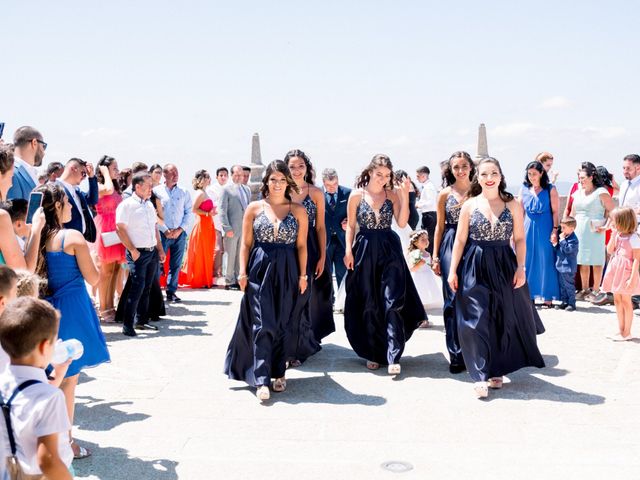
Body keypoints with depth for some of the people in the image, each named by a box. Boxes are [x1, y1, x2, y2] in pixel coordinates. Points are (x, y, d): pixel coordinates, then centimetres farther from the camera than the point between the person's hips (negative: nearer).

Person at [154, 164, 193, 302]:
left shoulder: (184, 193, 9)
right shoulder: (156, 191, 0)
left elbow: (189, 213, 6)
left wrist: (180, 229, -5)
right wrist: (165, 231, -9)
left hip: (180, 233, 3)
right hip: (162, 233, -3)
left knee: (176, 265, 5)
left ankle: (171, 292, 13)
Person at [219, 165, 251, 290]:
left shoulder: (247, 189, 15)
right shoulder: (226, 190, -2)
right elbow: (222, 210, -6)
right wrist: (227, 228, -13)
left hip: (245, 228, 5)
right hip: (232, 228, -5)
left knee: (241, 255, 9)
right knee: (231, 255, -1)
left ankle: (238, 279, 17)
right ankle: (229, 281, 6)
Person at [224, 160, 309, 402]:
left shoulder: (298, 210, 5)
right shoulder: (254, 208, 4)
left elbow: (301, 245, 5)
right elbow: (246, 243, 5)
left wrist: (302, 275, 1)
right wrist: (242, 272, -2)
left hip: (287, 273, 1)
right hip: (259, 270, -1)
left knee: (282, 326, 7)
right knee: (262, 324, -6)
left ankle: (278, 373, 21)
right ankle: (261, 380, -7)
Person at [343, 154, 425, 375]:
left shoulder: (392, 194, 3)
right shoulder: (357, 195, 1)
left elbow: (402, 223, -7)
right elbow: (351, 226, 6)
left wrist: (405, 195, -12)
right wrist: (348, 251, -4)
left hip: (390, 250, 0)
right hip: (365, 250, 0)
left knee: (392, 302, -8)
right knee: (369, 305, 6)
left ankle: (393, 356, -7)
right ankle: (373, 353, 18)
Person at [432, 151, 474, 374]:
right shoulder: (445, 194, 6)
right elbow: (440, 226, 8)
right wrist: (435, 257, 4)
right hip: (451, 246, -1)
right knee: (454, 298, -2)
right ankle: (456, 354, 5)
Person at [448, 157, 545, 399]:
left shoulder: (512, 205, 4)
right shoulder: (470, 205, 2)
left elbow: (519, 239, 5)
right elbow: (460, 240, 3)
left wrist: (520, 267, -6)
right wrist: (453, 271, -2)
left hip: (504, 267, 2)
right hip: (475, 268, -1)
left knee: (504, 320, 7)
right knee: (477, 320, -6)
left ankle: (496, 370, 23)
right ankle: (481, 376, -3)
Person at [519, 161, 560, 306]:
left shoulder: (550, 189, -2)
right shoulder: (524, 189, 7)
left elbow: (555, 211, -2)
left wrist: (555, 230, -10)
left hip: (545, 229, -3)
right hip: (528, 228, 3)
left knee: (545, 261, -1)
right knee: (528, 261, 5)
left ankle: (547, 297, 4)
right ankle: (529, 294, 14)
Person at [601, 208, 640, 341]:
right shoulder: (618, 235, 8)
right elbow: (609, 250, 5)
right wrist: (614, 235, -2)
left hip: (626, 272, -8)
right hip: (616, 271, 8)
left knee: (626, 301, 0)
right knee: (617, 301, 13)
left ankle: (627, 333, 9)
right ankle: (621, 330, 23)